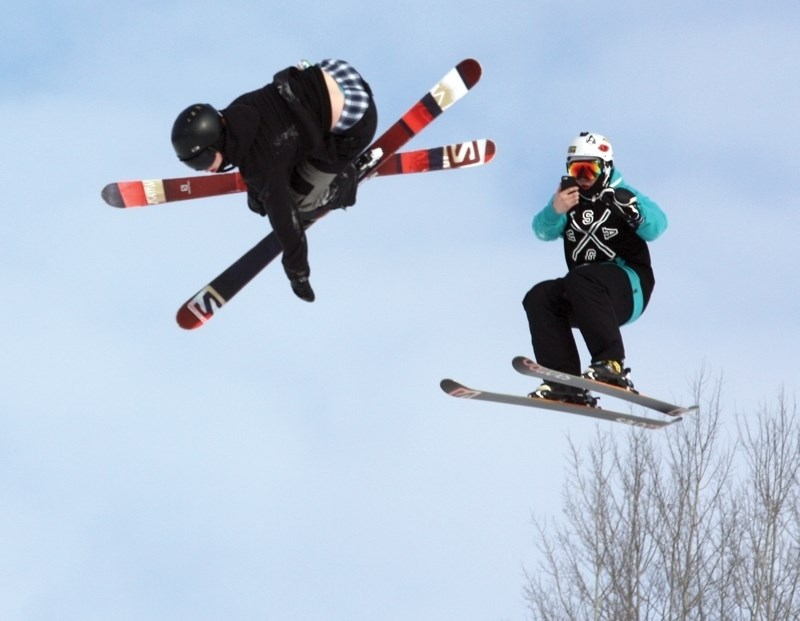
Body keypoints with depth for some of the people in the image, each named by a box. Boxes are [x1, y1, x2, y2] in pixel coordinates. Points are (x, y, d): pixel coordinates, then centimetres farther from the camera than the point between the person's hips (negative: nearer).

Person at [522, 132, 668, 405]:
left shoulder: (622, 197, 3)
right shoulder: (569, 202, 15)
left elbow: (656, 226, -15)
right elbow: (543, 230, -3)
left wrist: (632, 210, -37)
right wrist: (555, 211, -26)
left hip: (630, 288, -5)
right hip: (586, 300, 5)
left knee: (579, 280, -31)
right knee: (539, 297, -18)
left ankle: (611, 363, -40)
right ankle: (565, 383, -26)